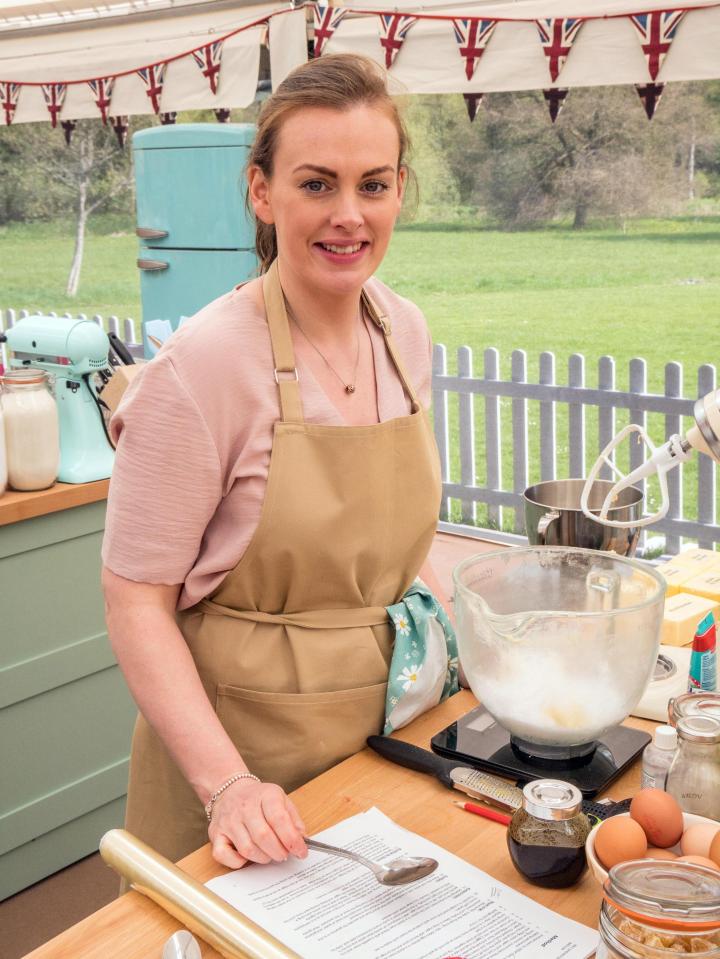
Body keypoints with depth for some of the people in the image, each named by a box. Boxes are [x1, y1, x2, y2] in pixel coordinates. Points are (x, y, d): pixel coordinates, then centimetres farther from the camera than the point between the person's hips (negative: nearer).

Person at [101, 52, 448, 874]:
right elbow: (136, 600, -18)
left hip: (386, 726, 6)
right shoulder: (203, 365, -21)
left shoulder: (405, 331, -1)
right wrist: (227, 785, -25)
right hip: (245, 737, -6)